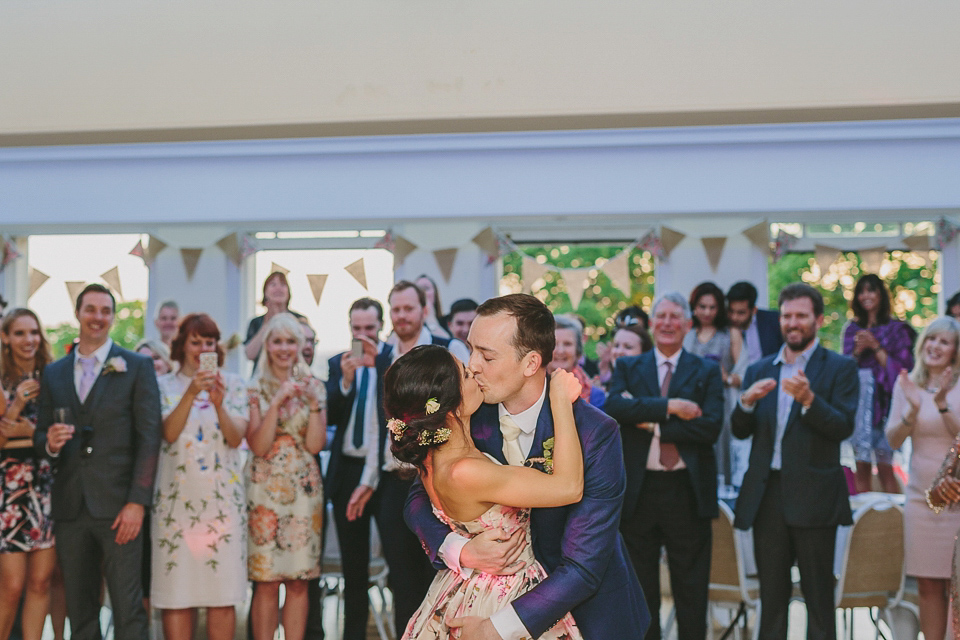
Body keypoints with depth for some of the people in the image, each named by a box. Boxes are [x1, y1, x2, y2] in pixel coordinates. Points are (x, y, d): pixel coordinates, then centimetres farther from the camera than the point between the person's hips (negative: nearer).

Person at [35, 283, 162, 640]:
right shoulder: (53, 373, 15)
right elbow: (40, 435, 18)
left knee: (128, 609, -5)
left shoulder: (137, 367, 4)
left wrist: (137, 502, -11)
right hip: (70, 508, 4)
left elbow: (149, 436, -2)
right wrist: (50, 442, -8)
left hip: (117, 506, -4)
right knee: (79, 611, 8)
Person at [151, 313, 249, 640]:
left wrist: (219, 404, -19)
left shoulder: (232, 384, 7)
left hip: (222, 499, 1)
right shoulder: (165, 386, 6)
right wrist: (190, 393, -22)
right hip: (177, 499, 0)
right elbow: (169, 433, -8)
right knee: (176, 593, -1)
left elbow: (236, 438, -2)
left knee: (222, 595, 0)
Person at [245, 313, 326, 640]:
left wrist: (314, 403, -12)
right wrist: (277, 402, -16)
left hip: (304, 489, 2)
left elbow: (315, 445, -1)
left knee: (298, 582, 3)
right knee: (266, 582, -3)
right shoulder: (256, 389, 1)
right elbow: (258, 446, -9)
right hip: (265, 488, -2)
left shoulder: (313, 386, 6)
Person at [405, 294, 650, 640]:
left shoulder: (596, 434, -27)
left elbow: (583, 568, -28)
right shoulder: (470, 418, -13)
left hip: (589, 611, -4)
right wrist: (458, 551, -26)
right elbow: (419, 497, -5)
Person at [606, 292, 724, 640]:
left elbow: (711, 427, -9)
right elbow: (614, 407, -11)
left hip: (687, 492, -1)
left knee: (691, 594, 4)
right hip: (638, 491, 1)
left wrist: (653, 425, -10)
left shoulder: (707, 372, 6)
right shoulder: (628, 368, 10)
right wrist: (669, 407, -17)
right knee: (641, 591, 10)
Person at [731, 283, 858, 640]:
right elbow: (740, 431, 9)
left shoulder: (840, 368, 2)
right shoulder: (760, 370, 14)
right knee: (771, 594, 10)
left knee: (818, 594, 0)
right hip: (767, 493, 4)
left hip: (813, 497, -4)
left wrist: (808, 398, -24)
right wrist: (747, 401, -11)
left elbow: (843, 427, -9)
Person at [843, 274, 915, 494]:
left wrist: (876, 347, -9)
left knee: (885, 468, -8)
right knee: (861, 468, 2)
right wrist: (858, 350, -5)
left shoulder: (896, 329, 2)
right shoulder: (852, 329, 13)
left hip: (883, 401, -4)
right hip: (857, 401, 4)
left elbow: (902, 368, -3)